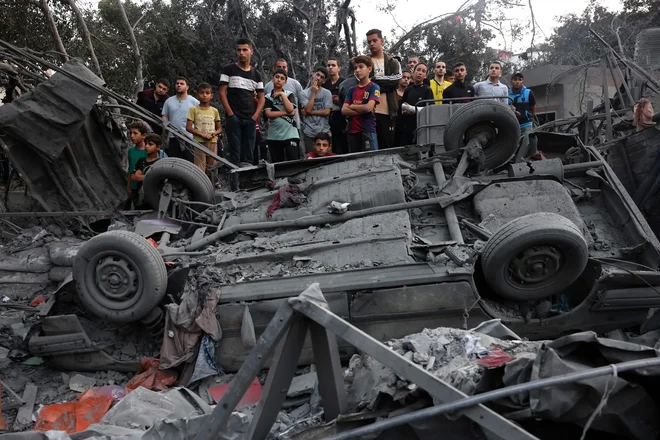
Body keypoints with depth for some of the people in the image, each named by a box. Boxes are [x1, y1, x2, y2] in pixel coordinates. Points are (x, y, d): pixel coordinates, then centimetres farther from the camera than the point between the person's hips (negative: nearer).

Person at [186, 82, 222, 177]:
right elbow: (188, 127, -4)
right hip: (199, 142, -3)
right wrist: (202, 135, -15)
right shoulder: (194, 109, 3)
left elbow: (220, 128, 14)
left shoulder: (214, 111, 11)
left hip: (212, 142, 3)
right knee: (200, 169, -7)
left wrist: (214, 134, -9)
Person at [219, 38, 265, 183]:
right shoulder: (228, 70, 4)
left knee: (248, 156, 4)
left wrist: (255, 116, -1)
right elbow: (222, 93, 0)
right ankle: (234, 187, -4)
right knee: (235, 155, -5)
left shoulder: (256, 75, 13)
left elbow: (261, 98, 13)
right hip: (233, 118, -3)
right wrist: (230, 114, -10)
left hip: (250, 120, 3)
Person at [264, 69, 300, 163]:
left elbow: (290, 109, -9)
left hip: (290, 133, -1)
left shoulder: (289, 94, 7)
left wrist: (282, 94, -6)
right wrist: (287, 113, -10)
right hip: (274, 136, 1)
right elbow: (269, 114, -8)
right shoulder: (268, 97, 6)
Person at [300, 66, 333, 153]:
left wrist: (310, 112, -8)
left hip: (324, 132, 0)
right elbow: (308, 109, -10)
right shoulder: (304, 93, 3)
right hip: (309, 133, 0)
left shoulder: (327, 93, 2)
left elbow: (327, 112, -7)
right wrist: (313, 93, -8)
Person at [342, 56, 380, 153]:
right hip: (352, 130, 5)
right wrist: (362, 110, -7)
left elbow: (368, 107, -13)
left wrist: (352, 106, 2)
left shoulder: (374, 87, 0)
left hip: (368, 130, -5)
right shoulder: (351, 90, 15)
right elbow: (344, 110, 4)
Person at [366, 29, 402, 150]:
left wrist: (374, 79, -6)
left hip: (387, 111, 1)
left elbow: (395, 81, -4)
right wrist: (384, 82, -9)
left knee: (388, 145, 2)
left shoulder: (393, 62, 12)